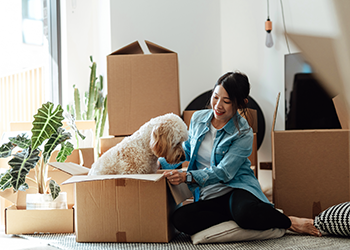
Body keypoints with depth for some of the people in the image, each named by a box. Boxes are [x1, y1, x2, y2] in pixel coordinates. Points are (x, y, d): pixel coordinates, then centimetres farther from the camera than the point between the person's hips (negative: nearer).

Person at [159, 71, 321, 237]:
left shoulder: (244, 134, -8)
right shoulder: (198, 118, 7)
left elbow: (223, 172, -16)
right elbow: (185, 151, 18)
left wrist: (187, 177, -28)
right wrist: (165, 163, -1)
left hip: (237, 188, -5)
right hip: (207, 198, 5)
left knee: (245, 212, -42)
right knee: (179, 219, -29)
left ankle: (291, 223, -10)